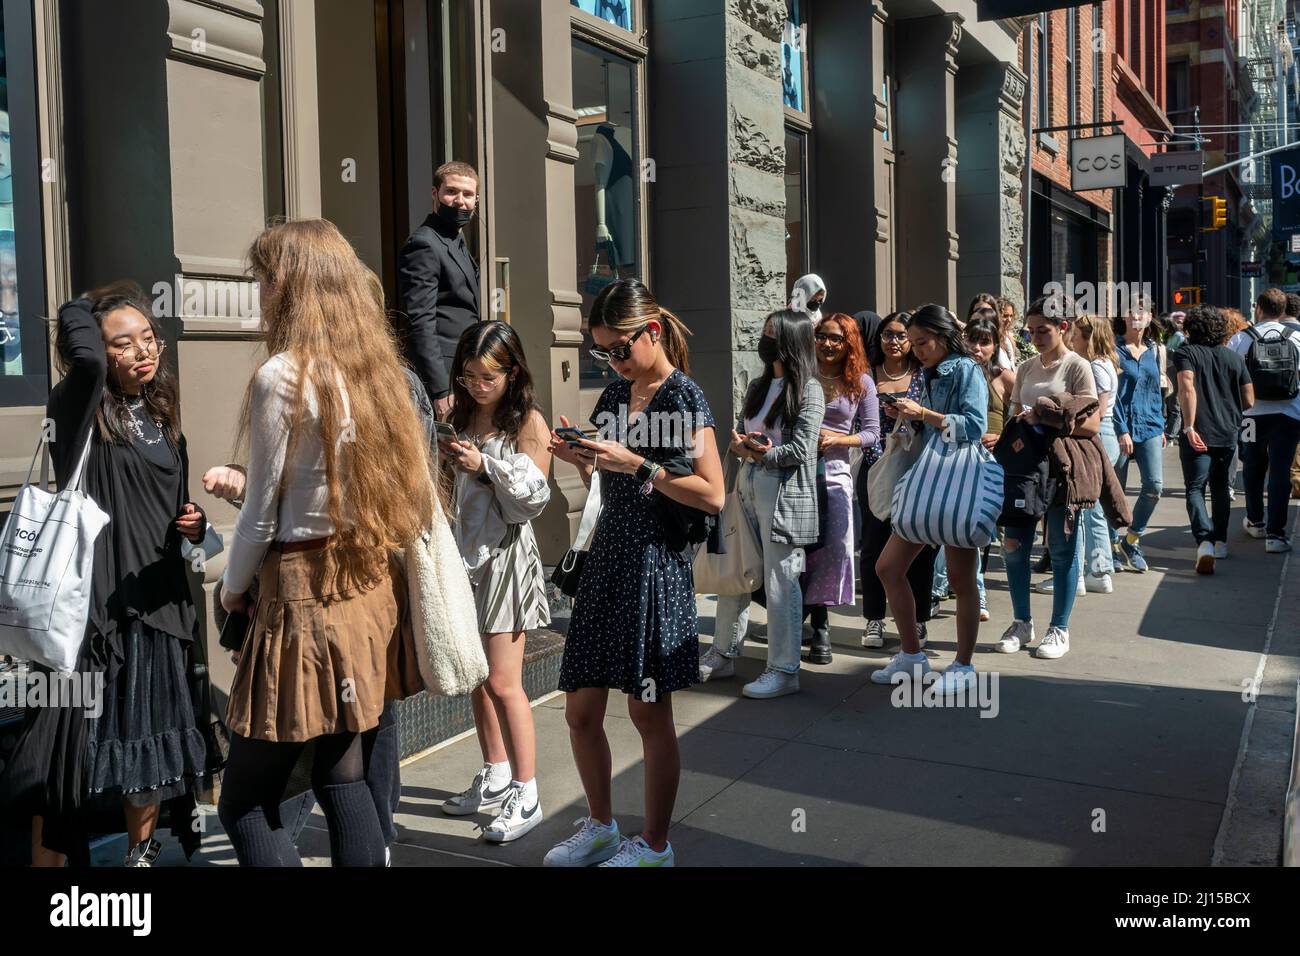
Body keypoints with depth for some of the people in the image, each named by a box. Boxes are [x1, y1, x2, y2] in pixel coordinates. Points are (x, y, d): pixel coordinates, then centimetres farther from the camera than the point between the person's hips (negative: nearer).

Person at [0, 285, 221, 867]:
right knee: (78, 746, -2)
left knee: (152, 743, 14)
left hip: (159, 601, 6)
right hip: (94, 603, -6)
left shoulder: (161, 417, 12)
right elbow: (85, 359, -31)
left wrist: (195, 525, 1)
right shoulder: (82, 413, -7)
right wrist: (82, 313, -10)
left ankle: (140, 853, 33)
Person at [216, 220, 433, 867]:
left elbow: (263, 515, -8)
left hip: (308, 594, -8)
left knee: (245, 804, 4)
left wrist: (233, 588, 9)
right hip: (373, 588, 8)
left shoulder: (283, 376, -13)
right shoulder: (376, 367, 8)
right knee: (345, 781, 15)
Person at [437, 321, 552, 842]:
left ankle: (526, 796, 5)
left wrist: (484, 464, -19)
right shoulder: (461, 417, 9)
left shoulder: (528, 422, -7)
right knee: (476, 677, 13)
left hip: (505, 555, -6)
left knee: (502, 682, -6)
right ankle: (496, 776, 29)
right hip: (466, 550, 6)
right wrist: (446, 460, -4)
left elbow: (533, 497, -10)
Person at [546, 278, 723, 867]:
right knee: (580, 711, 10)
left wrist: (636, 464, -19)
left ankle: (654, 845, 20)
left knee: (649, 713, 4)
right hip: (606, 558, 7)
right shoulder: (615, 394, 13)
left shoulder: (683, 397, -8)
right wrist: (576, 457, 0)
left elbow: (713, 495, -15)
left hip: (656, 565, -7)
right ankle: (600, 827, 31)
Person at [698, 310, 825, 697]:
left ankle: (784, 671, 6)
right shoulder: (758, 386, 15)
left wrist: (756, 453, -8)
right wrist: (743, 447, -8)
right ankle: (723, 656, 25)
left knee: (780, 582, -3)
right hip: (748, 487, 7)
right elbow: (739, 437, 15)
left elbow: (800, 450, -13)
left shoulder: (809, 390, -6)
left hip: (785, 493, -7)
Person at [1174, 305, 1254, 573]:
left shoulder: (1185, 353, -4)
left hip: (1198, 434, -4)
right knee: (1220, 487, 20)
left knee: (1195, 488, -2)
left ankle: (1205, 541, -21)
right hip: (1228, 433, 4)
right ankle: (1220, 541, 26)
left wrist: (1189, 426, -24)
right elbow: (1249, 400, 8)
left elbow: (1187, 389, -21)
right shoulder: (1234, 357, 9)